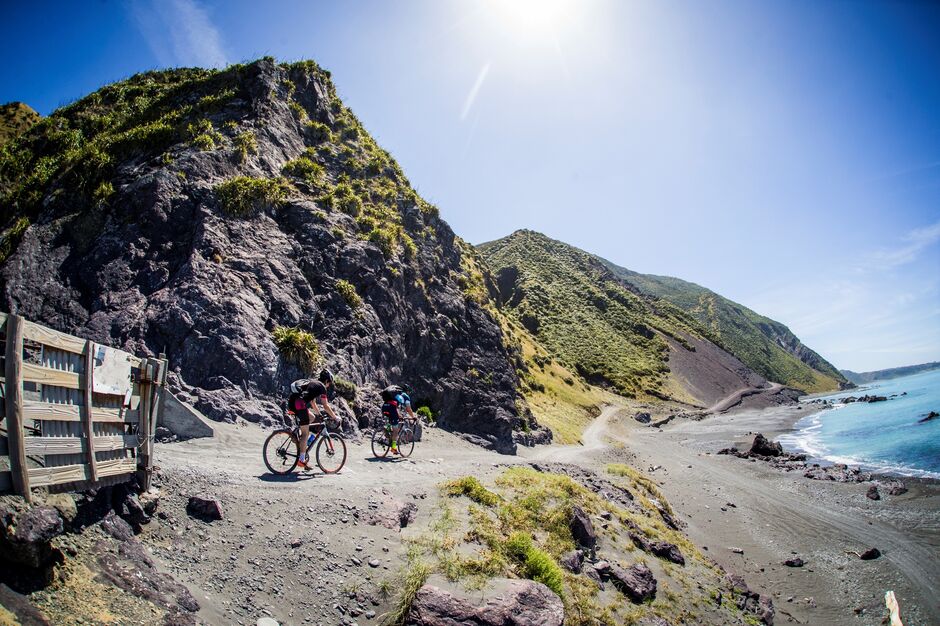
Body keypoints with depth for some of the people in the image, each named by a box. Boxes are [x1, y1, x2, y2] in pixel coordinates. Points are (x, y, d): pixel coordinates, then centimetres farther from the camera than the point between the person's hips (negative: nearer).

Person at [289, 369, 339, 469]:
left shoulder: (312, 383, 28)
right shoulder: (321, 387, 4)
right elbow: (326, 406, 2)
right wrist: (334, 417, 12)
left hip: (291, 401, 9)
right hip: (298, 403, -9)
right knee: (305, 433, -1)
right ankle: (302, 460, 1)